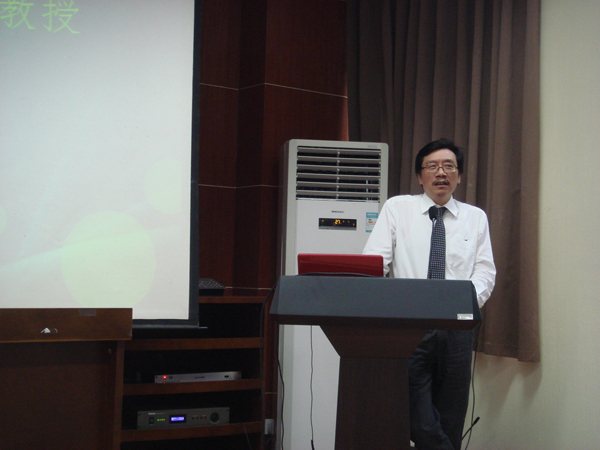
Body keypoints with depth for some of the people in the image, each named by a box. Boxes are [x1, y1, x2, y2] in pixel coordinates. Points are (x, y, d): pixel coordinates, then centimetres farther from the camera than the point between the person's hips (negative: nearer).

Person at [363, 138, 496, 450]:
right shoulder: (397, 208, 8)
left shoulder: (476, 218, 13)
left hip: (456, 329, 2)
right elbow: (373, 263, -1)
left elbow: (485, 272, 5)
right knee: (421, 425, -10)